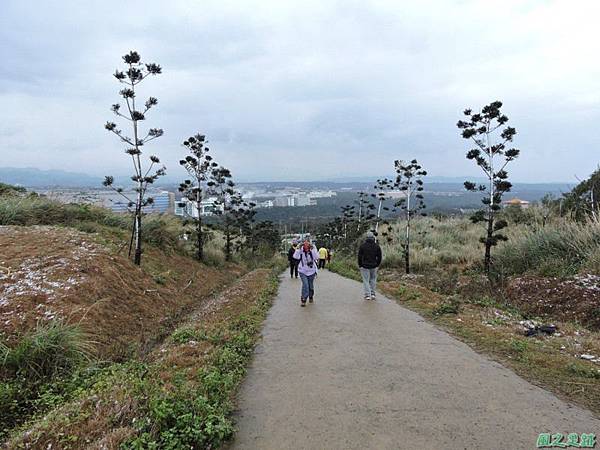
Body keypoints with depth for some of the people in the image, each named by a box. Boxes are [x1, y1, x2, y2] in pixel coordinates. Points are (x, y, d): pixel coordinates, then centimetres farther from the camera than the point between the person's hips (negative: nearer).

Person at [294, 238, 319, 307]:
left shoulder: (312, 250, -10)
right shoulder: (300, 250, -10)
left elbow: (316, 257, -25)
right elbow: (295, 257, -24)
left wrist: (312, 249, -32)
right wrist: (298, 248, -29)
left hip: (311, 271, 1)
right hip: (302, 271, -1)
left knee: (311, 285, 13)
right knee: (305, 285, -16)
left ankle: (311, 297, 40)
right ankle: (303, 300, -3)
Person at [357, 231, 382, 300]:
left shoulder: (363, 245, -5)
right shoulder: (377, 246, 0)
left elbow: (359, 256, -4)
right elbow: (379, 257, 2)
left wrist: (360, 265, 4)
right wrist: (377, 265, 11)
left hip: (365, 266, -2)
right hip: (374, 266, 2)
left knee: (366, 280, 3)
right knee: (373, 279, 16)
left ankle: (367, 295, -2)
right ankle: (372, 294, 13)